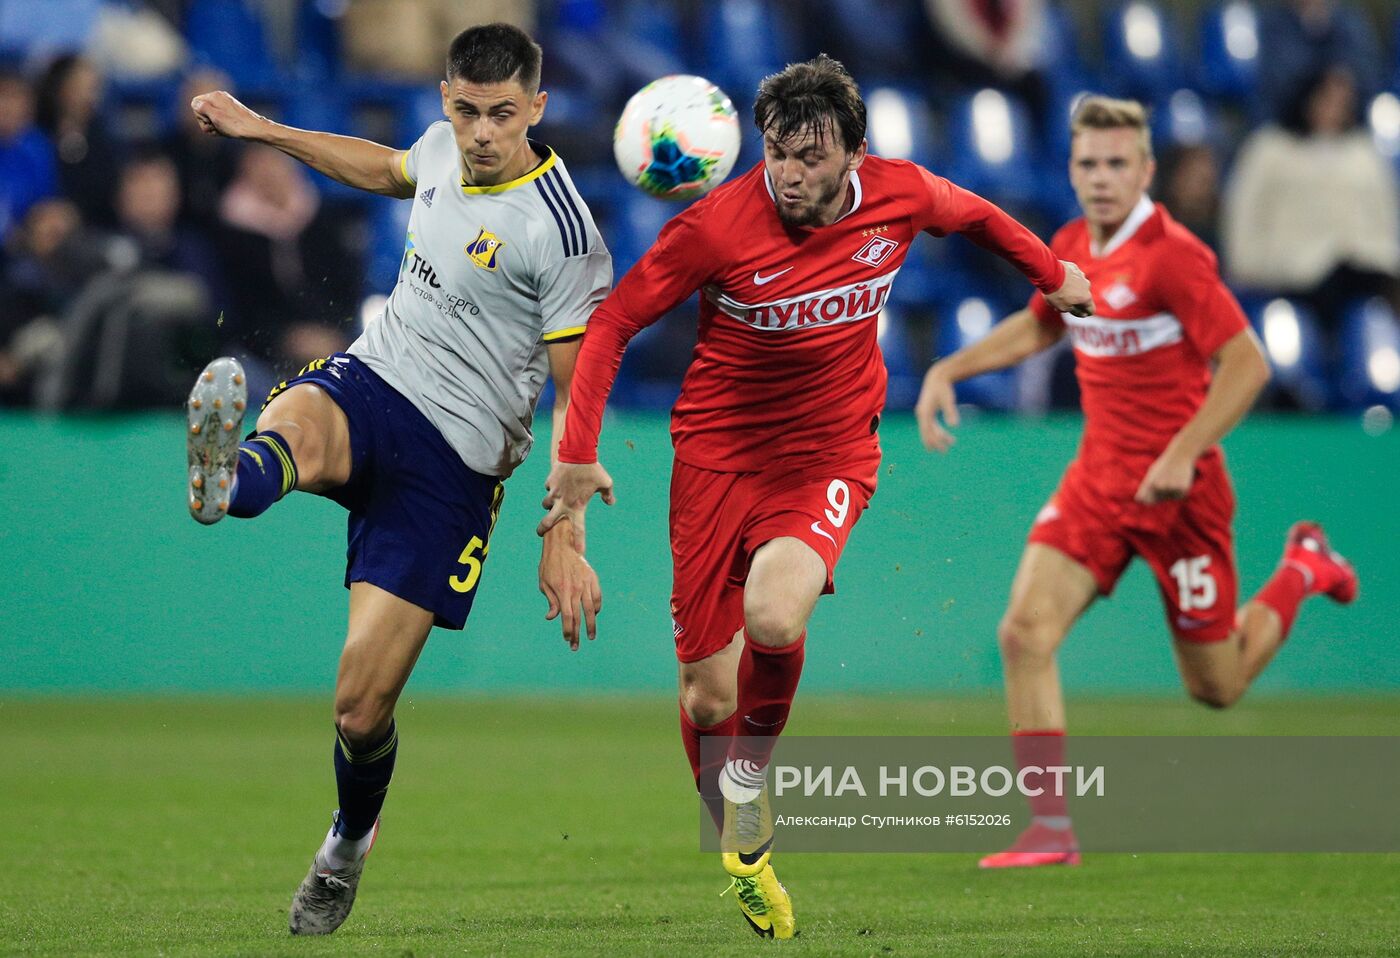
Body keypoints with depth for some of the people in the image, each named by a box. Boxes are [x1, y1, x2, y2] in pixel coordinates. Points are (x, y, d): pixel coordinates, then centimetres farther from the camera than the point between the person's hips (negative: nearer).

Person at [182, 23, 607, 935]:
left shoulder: (562, 233, -15)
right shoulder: (444, 148, 5)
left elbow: (578, 396, -11)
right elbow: (385, 169, 32)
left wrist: (563, 540, -14)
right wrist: (264, 130, 33)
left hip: (452, 464, -5)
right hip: (370, 381, 5)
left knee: (362, 705, -5)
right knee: (294, 428, -36)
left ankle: (348, 847, 25)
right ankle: (224, 482, -73)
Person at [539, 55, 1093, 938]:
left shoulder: (901, 196, -10)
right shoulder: (717, 227, -18)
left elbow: (976, 215, 15)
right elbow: (612, 324, -7)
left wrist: (1051, 273, 30)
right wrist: (578, 454, -13)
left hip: (831, 453, 0)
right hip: (719, 451, 0)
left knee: (774, 616, -31)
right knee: (708, 695, 0)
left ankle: (749, 777, -3)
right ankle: (745, 857, 27)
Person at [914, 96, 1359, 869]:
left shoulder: (1172, 256, -19)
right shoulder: (1070, 248, 4)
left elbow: (1247, 363, -21)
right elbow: (1039, 326, 25)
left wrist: (1183, 455, -28)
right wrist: (949, 370, 14)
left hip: (1178, 488, -6)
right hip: (1098, 477, 6)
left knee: (1217, 687, 6)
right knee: (1024, 633, -14)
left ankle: (1302, 569, 35)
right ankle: (1051, 831, -9)